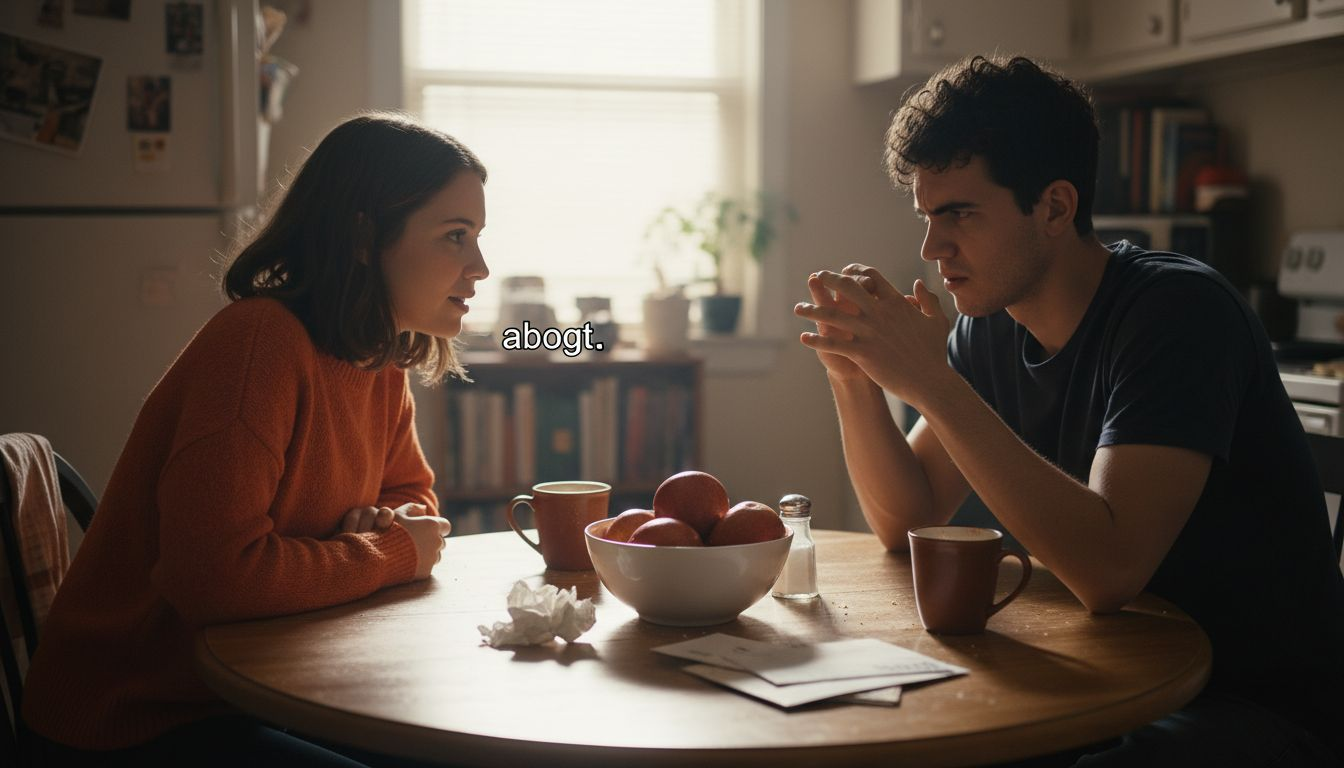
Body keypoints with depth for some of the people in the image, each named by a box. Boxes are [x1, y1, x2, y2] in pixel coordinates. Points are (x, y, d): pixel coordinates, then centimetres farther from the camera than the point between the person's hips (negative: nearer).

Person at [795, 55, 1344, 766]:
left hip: (1268, 710, -6)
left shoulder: (1178, 311, -20)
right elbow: (907, 520, 4)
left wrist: (933, 385, -33)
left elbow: (1108, 569, -31)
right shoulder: (989, 328, 2)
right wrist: (854, 377, -12)